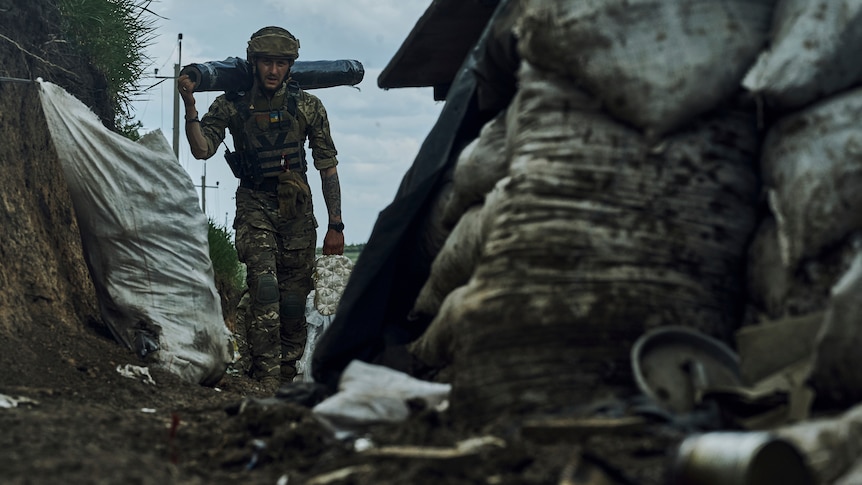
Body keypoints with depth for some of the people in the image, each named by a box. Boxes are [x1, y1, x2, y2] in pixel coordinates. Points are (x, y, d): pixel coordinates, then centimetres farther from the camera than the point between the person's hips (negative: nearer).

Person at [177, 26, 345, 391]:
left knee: (294, 297, 4)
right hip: (255, 206, -1)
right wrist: (189, 105, -27)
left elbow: (328, 168, 2)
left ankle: (288, 374, 17)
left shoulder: (308, 107, -1)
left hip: (297, 209, 2)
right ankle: (266, 376, -19)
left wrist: (335, 225, 0)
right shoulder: (231, 105, -3)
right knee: (264, 283, -19)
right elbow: (202, 149, -13)